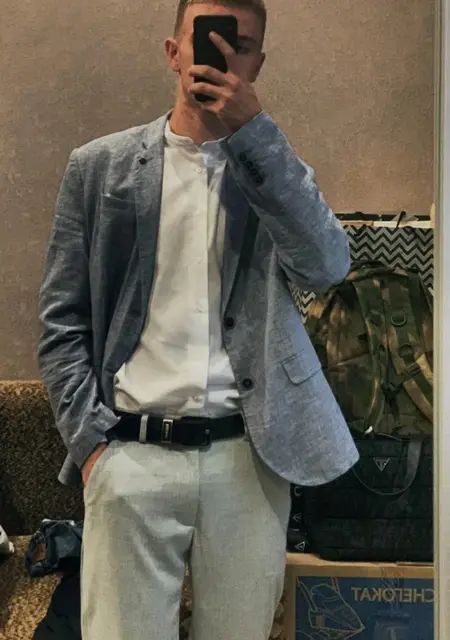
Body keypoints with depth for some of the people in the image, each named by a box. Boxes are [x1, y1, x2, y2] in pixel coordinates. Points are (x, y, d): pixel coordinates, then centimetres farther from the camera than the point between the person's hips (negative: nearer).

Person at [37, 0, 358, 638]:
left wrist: (252, 129, -12)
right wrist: (89, 439, -4)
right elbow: (62, 320, 6)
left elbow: (326, 266, -9)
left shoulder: (276, 169, 10)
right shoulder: (99, 166, 7)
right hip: (131, 455, -1)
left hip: (248, 458, 1)